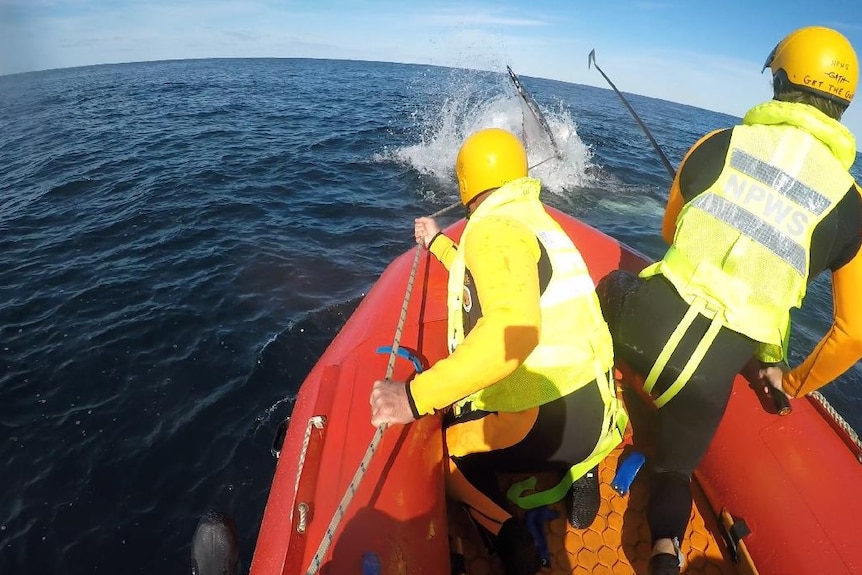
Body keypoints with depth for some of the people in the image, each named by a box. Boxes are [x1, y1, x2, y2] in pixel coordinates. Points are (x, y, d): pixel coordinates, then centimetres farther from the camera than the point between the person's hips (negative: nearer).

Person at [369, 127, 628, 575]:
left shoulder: (493, 227, -18)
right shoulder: (533, 219, 11)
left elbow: (512, 328, -35)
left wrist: (415, 397, -35)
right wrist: (438, 243, 36)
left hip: (550, 426, -9)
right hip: (590, 409, 9)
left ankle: (511, 539, 4)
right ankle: (579, 472, 22)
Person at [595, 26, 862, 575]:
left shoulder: (720, 143, 3)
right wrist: (794, 384, 24)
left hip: (648, 321, -1)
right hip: (715, 371, 2)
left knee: (613, 283, 36)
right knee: (675, 470, 28)